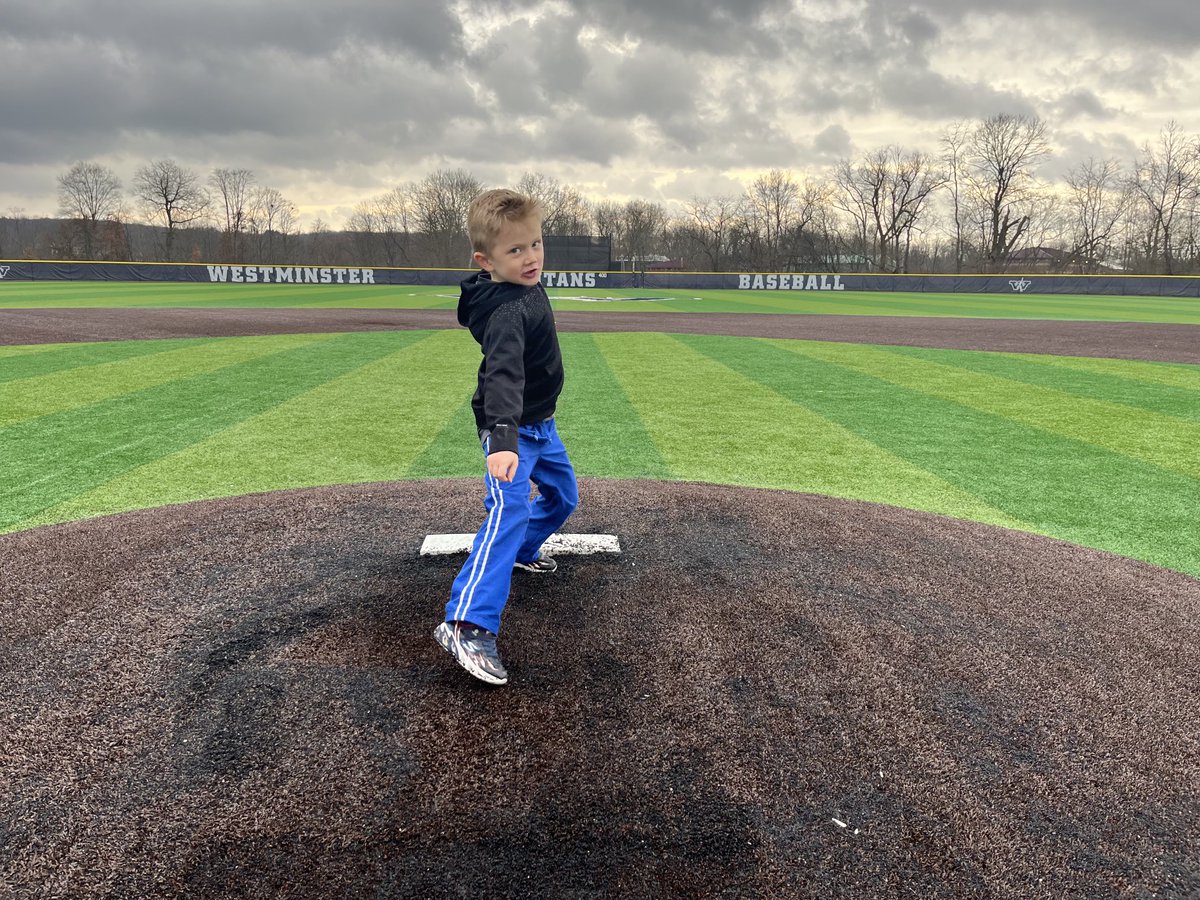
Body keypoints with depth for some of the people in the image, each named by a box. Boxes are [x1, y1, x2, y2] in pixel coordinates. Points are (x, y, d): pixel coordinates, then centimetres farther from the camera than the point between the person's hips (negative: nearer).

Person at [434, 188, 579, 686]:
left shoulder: (525, 287, 1)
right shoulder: (507, 312, -30)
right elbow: (502, 375, -44)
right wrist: (503, 438, -57)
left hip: (539, 423, 10)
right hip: (512, 428, -10)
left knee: (563, 496, 23)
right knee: (509, 512, -26)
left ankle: (523, 552, 48)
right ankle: (466, 625, -32)